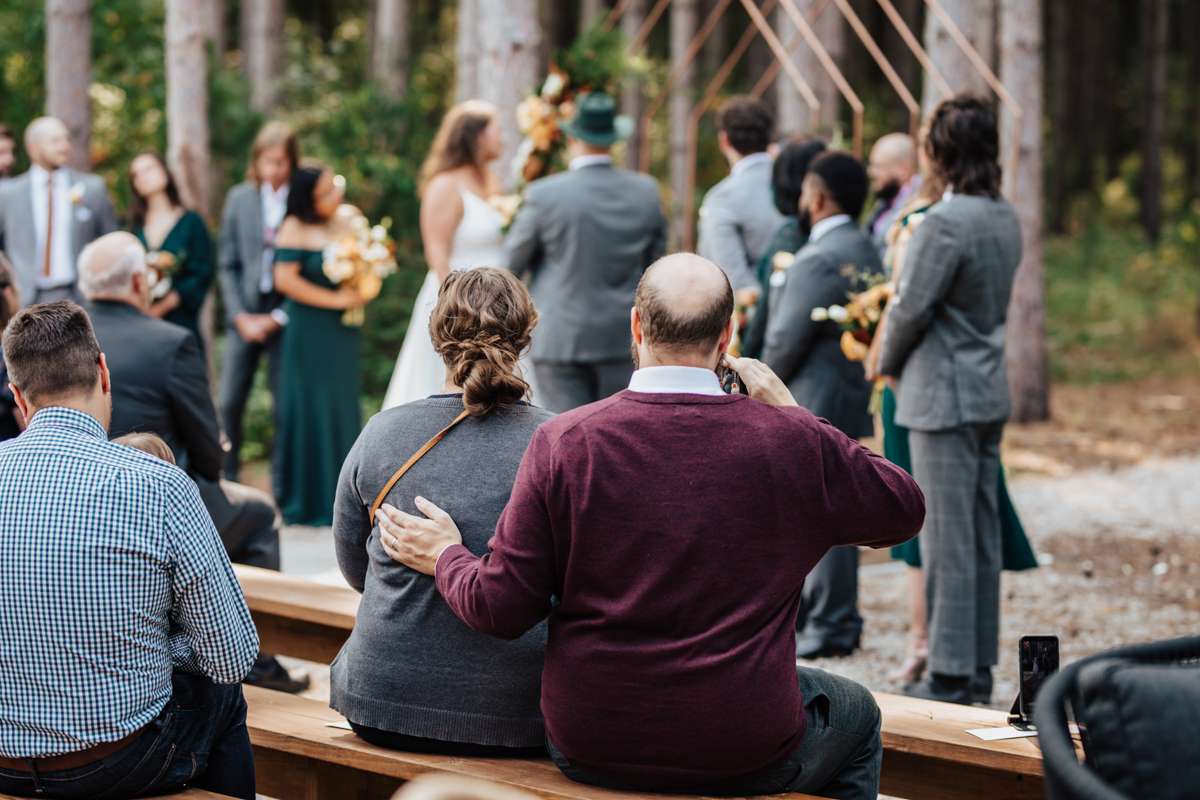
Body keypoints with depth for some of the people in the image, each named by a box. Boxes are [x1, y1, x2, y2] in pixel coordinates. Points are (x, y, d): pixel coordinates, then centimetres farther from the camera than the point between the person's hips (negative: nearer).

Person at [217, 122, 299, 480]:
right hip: (244, 313, 3)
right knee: (229, 403, -1)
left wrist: (278, 317, -7)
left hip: (285, 315, -3)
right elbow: (227, 263, 9)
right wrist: (240, 315, -1)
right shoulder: (239, 198, 6)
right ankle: (226, 481, 10)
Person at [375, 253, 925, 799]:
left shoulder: (562, 442, -12)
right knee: (856, 715, 32)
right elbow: (902, 509, 6)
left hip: (587, 749, 2)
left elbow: (501, 609, -9)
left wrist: (443, 557, 12)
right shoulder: (793, 441, -12)